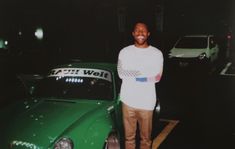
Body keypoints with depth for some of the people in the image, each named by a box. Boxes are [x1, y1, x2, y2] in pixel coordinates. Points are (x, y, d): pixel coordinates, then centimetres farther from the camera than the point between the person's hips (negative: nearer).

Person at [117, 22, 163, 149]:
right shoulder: (124, 52, 2)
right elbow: (120, 74, -7)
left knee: (146, 137, 10)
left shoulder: (156, 53, 0)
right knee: (129, 136, 11)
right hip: (128, 100, 1)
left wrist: (131, 74, -13)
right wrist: (147, 75, -16)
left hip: (146, 102, 0)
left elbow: (157, 77, -6)